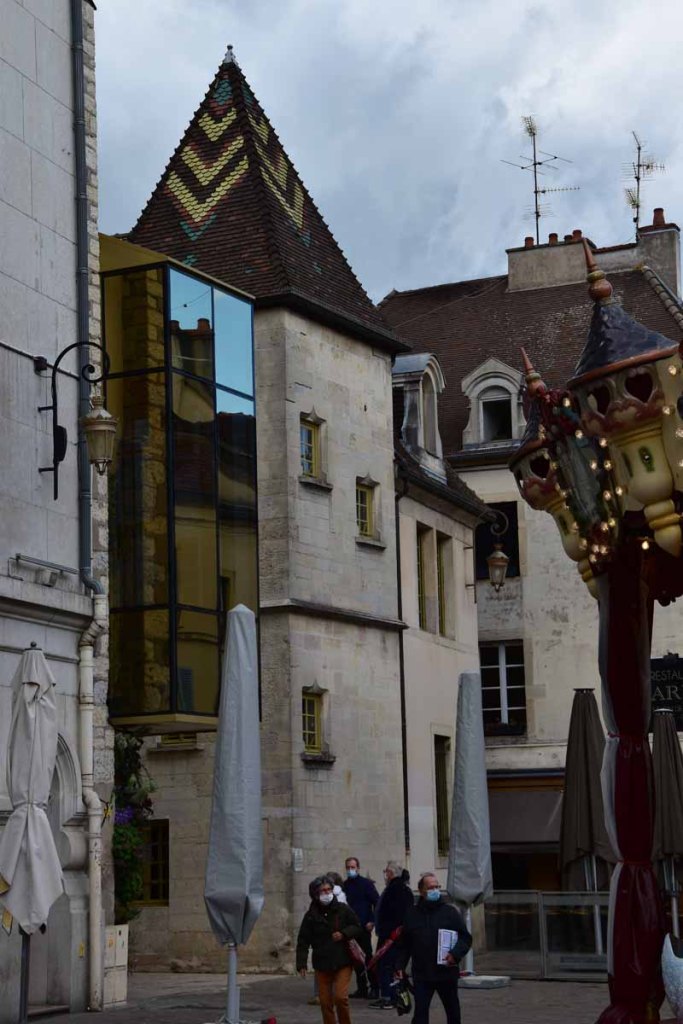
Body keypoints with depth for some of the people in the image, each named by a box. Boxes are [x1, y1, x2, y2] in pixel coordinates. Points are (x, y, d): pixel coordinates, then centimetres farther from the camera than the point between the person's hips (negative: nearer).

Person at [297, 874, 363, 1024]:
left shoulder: (343, 909, -1)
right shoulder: (311, 915, 1)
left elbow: (358, 928, 7)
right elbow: (303, 942, 0)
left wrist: (344, 934, -12)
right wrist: (301, 964, -8)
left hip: (343, 963, -2)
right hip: (322, 965, 2)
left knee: (340, 997, -13)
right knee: (325, 1002, 4)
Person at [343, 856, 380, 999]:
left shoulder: (366, 883, -4)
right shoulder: (345, 885, 12)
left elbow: (377, 902, -7)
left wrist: (372, 921, -15)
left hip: (364, 926, -6)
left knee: (367, 956, -5)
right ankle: (361, 988, 13)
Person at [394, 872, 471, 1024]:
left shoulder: (450, 912, 1)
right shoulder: (412, 915, 5)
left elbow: (466, 938, -2)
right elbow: (403, 945, 10)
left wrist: (456, 954, -18)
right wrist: (400, 966, 0)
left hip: (447, 973, 0)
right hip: (421, 975, 0)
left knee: (453, 1011, 14)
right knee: (420, 1012, -6)